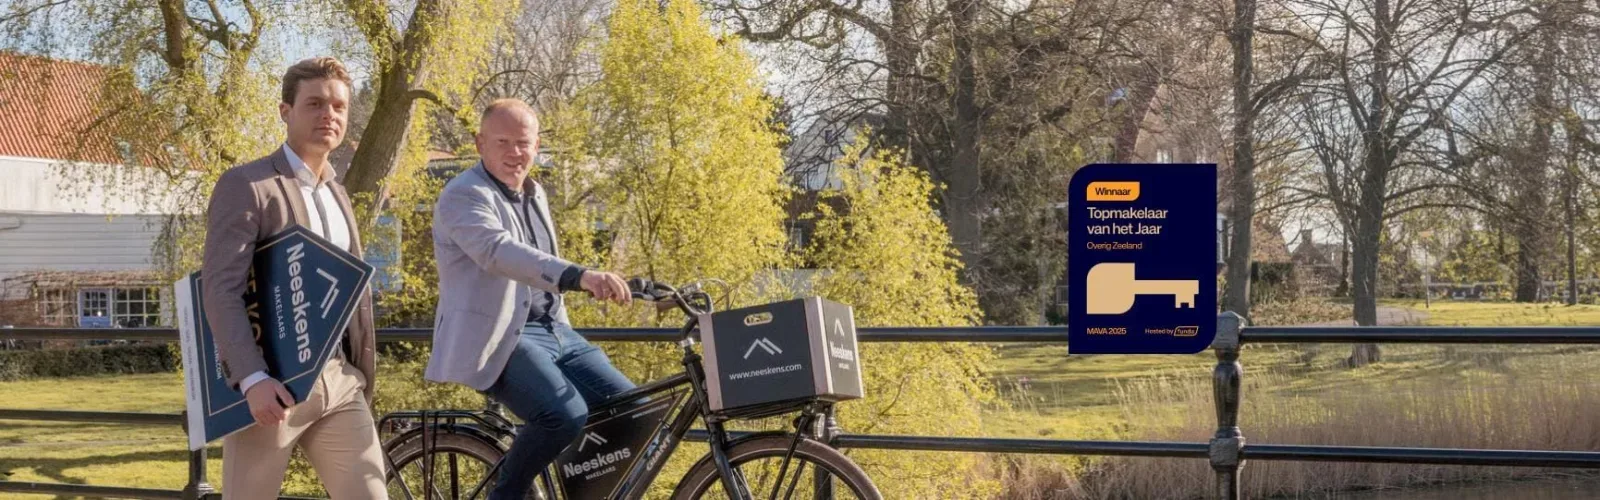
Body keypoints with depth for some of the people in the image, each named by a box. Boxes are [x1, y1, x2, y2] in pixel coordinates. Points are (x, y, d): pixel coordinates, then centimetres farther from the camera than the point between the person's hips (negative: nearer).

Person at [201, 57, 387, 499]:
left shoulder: (337, 193, 18)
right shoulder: (246, 185, -6)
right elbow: (221, 289, -15)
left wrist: (361, 374, 15)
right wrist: (253, 378, -25)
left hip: (340, 380, 6)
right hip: (274, 384, -6)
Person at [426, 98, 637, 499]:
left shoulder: (534, 195, 16)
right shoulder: (465, 195, -13)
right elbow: (500, 251, -33)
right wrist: (579, 277, -46)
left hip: (553, 330, 8)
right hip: (499, 337, -8)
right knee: (566, 415, -29)